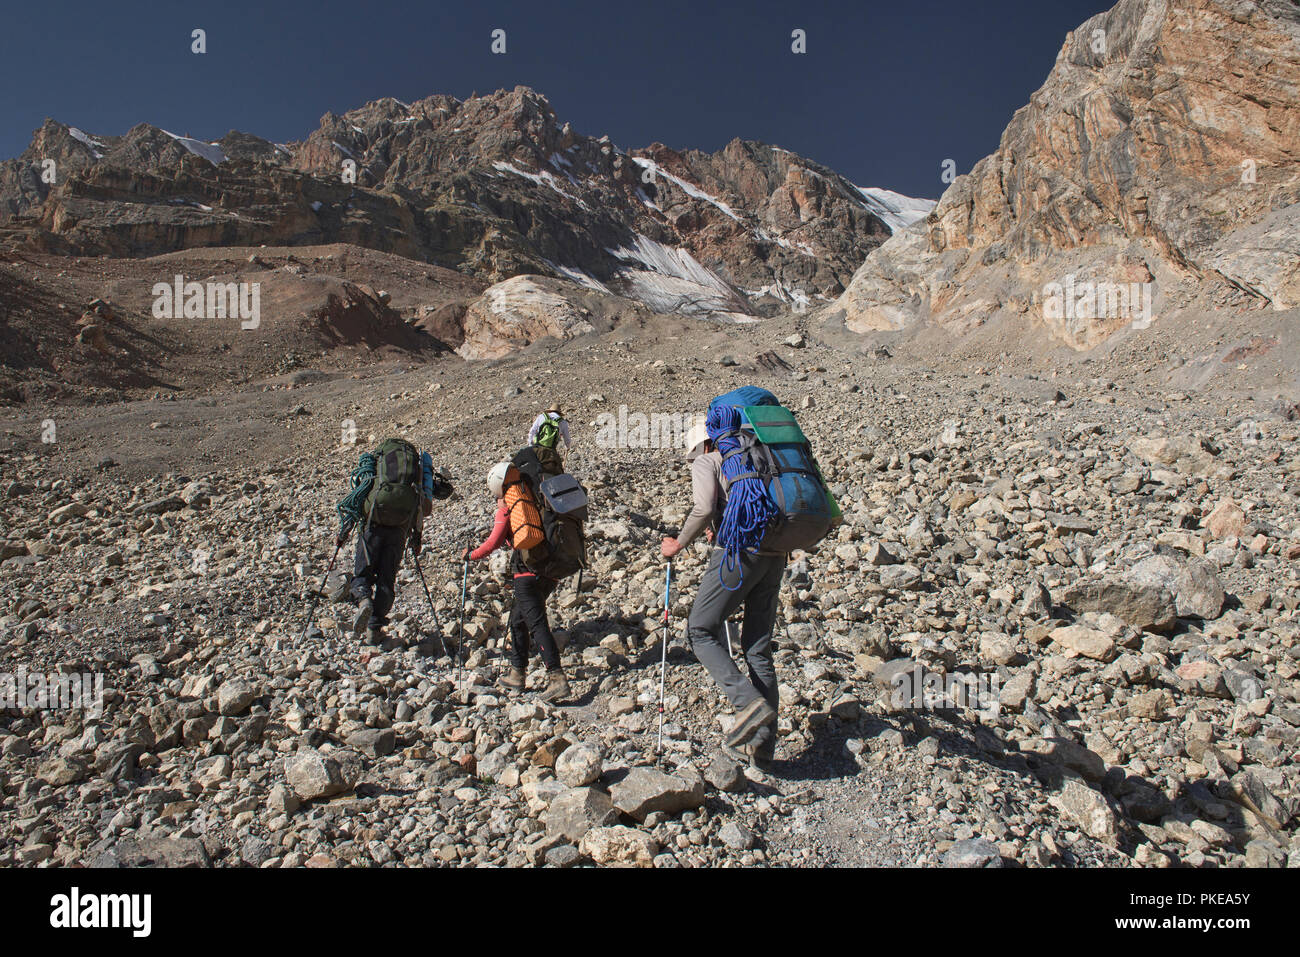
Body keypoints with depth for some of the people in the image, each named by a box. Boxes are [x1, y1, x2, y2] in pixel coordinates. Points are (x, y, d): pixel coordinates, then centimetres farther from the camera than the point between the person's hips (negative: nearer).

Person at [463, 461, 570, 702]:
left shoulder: (507, 509, -3)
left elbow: (493, 544, -6)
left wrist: (470, 555, 10)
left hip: (527, 574, -7)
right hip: (551, 572, 7)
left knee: (538, 625, -9)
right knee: (518, 617, 21)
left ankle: (557, 679, -17)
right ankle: (517, 673, 29)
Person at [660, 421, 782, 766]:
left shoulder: (706, 463, 6)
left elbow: (704, 509, -12)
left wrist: (678, 544, 1)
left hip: (739, 552, -7)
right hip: (774, 554, 7)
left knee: (701, 632, 4)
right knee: (758, 648, 11)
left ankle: (750, 703, -12)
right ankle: (762, 743, 13)